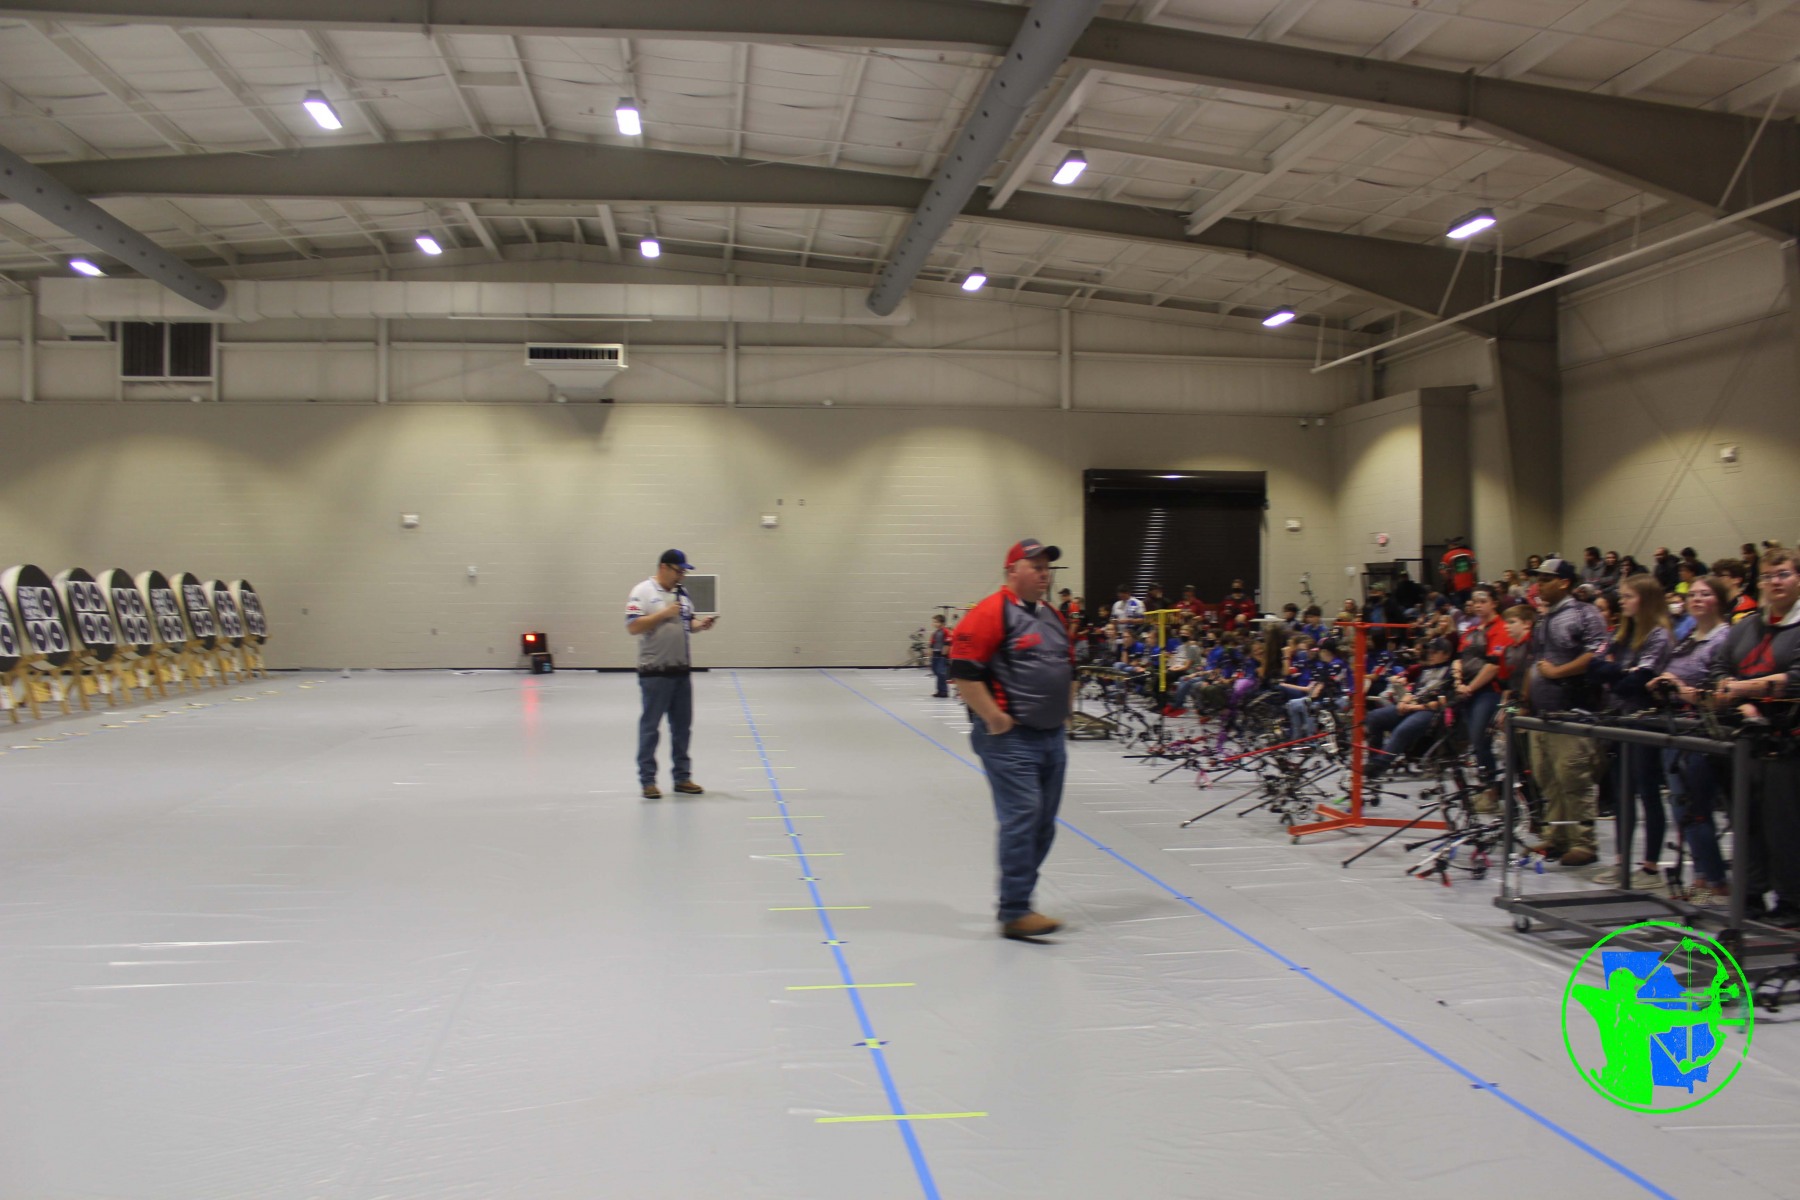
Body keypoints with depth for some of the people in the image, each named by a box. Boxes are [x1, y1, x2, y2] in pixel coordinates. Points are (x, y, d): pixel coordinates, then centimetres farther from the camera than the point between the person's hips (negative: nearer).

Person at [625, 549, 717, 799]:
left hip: (681, 670, 7)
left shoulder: (681, 593, 13)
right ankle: (648, 780, 7)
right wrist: (664, 613, -19)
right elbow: (633, 627, -16)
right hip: (655, 672, -7)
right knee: (650, 727, 0)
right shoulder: (642, 592, -8)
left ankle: (682, 777, 20)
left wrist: (700, 625, -1)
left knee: (682, 726, 11)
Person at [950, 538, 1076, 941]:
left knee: (1043, 824, 11)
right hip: (1010, 738, -9)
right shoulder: (992, 613, -12)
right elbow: (962, 671, -19)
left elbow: (1067, 667, 30)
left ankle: (1016, 902, 23)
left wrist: (1065, 708, 18)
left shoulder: (1052, 617, 16)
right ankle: (1014, 914, -6)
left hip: (1052, 737, 9)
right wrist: (993, 719, -18)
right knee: (1022, 819, -11)